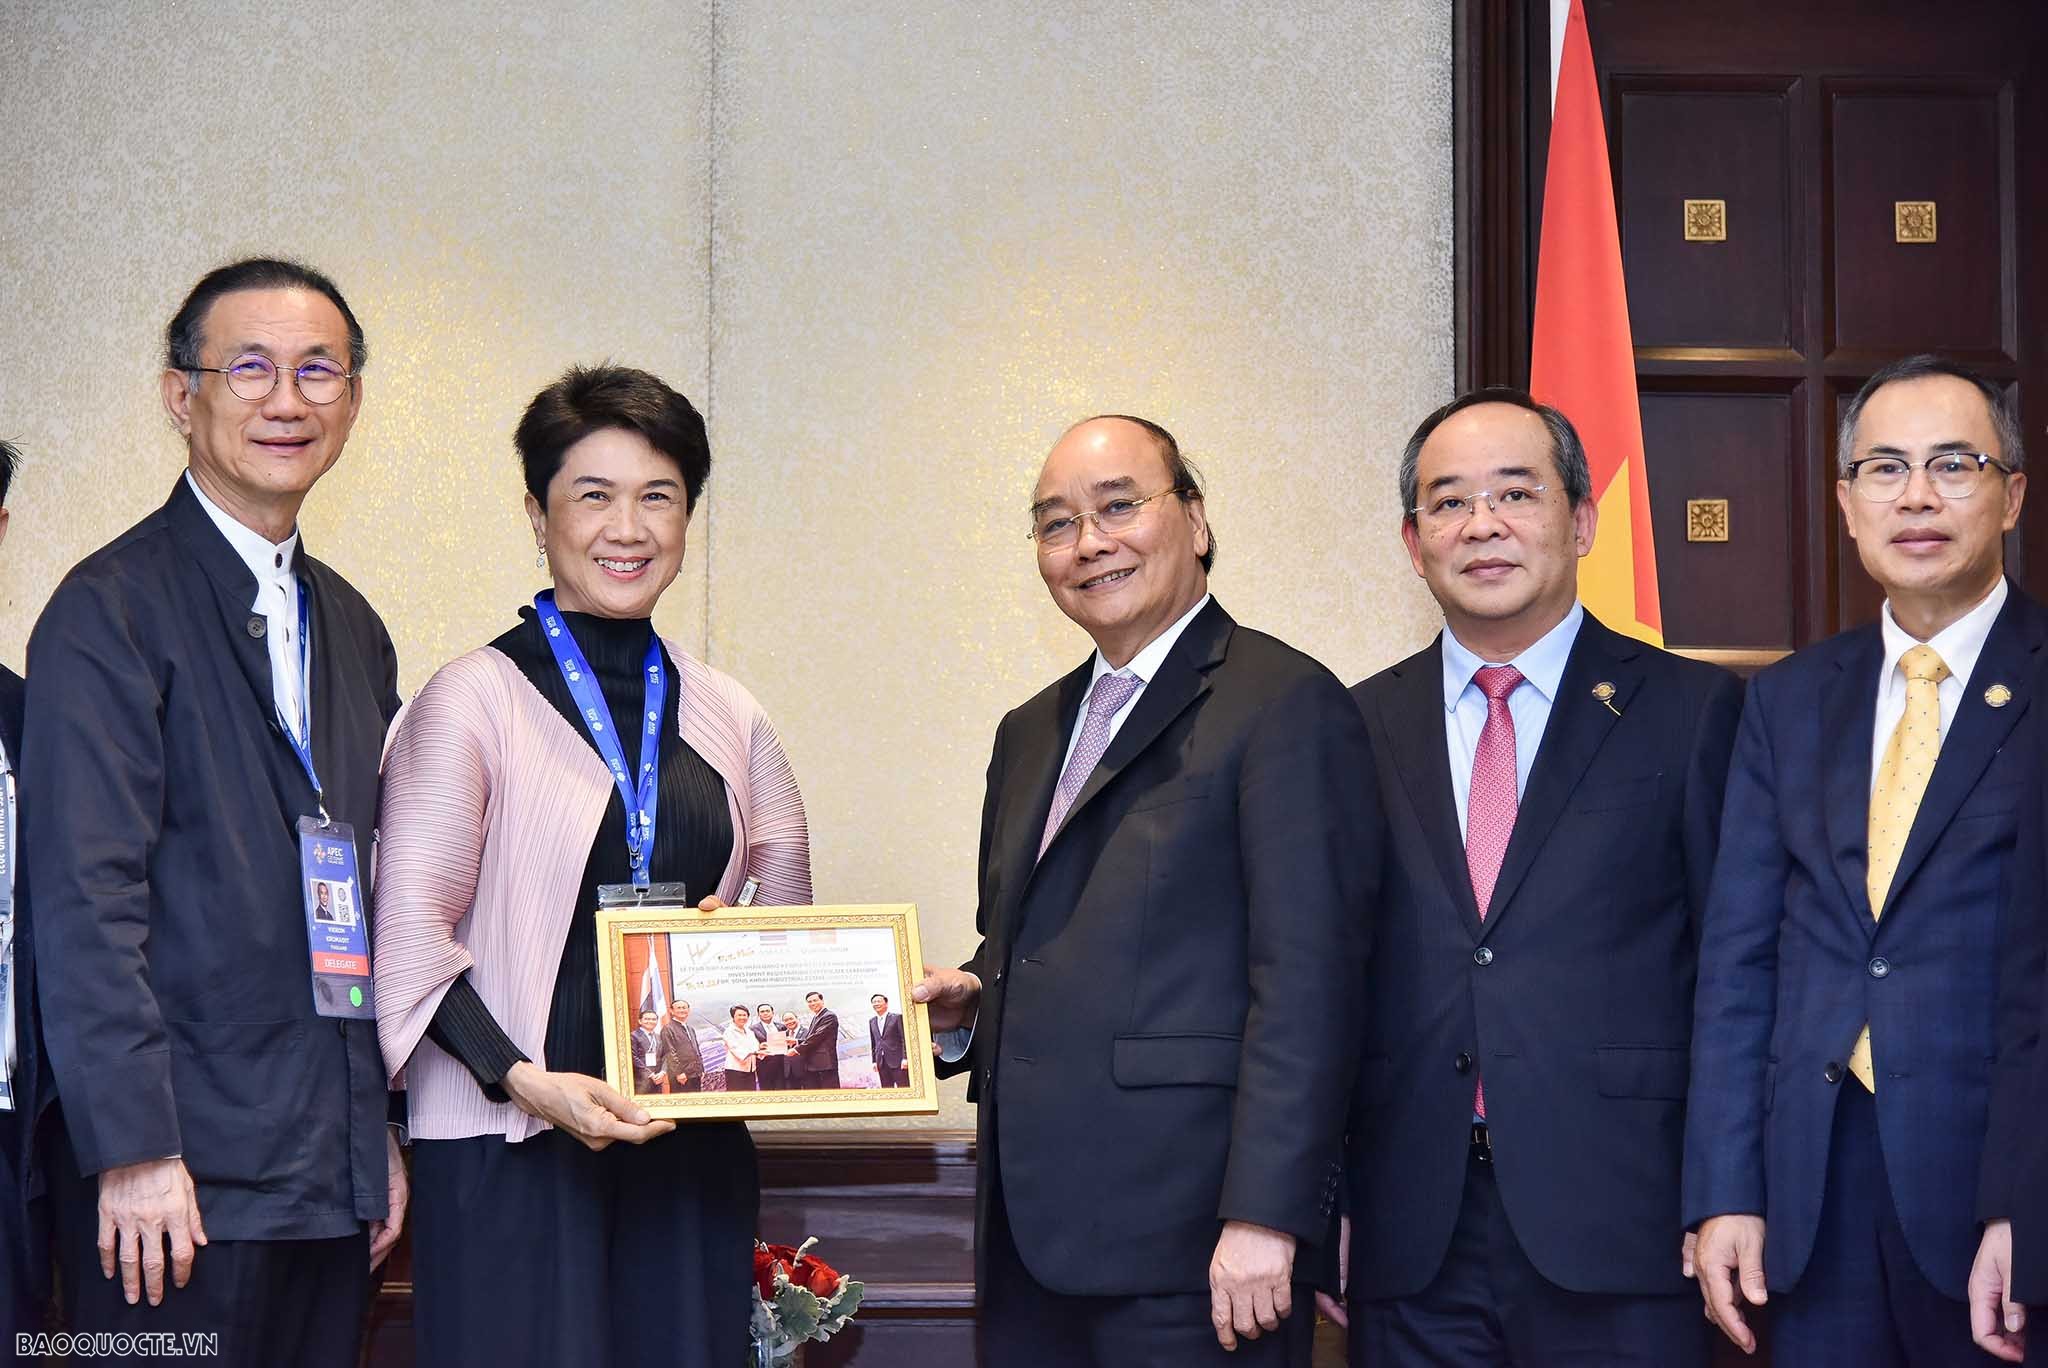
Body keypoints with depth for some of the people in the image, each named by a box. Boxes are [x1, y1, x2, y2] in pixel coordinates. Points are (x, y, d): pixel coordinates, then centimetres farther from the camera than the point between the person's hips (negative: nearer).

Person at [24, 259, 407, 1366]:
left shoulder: (354, 630, 16)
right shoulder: (109, 610, -7)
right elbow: (86, 899, -13)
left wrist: (386, 1129, 14)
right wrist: (134, 1151, -18)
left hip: (334, 1171, 7)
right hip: (179, 1172, -6)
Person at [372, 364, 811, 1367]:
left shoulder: (726, 716, 12)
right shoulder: (474, 699, -2)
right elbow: (410, 927, -8)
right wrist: (524, 1080, -19)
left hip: (691, 1150, 4)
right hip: (513, 1145, -4)